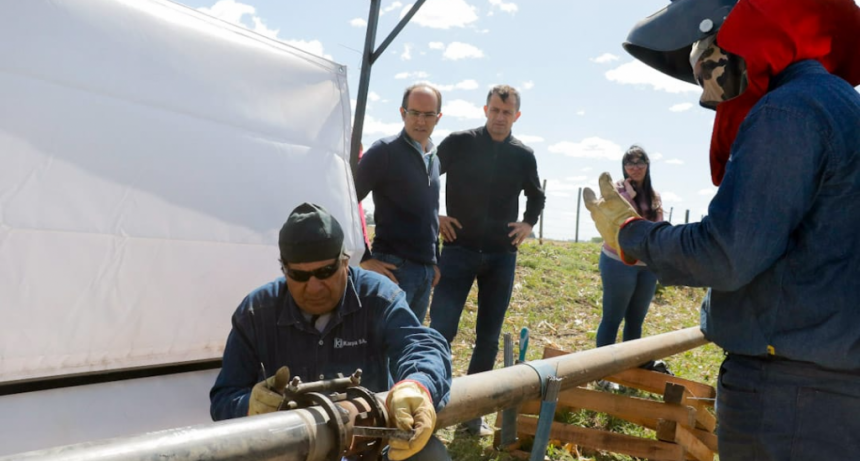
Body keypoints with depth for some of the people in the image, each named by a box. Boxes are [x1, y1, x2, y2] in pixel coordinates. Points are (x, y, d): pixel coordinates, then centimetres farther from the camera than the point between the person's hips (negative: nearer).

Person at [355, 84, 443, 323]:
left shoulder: (433, 158, 14)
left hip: (425, 271, 7)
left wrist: (434, 261, 16)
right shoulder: (385, 151, -7)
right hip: (393, 268, -7)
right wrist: (365, 258, -12)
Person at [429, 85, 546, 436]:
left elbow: (536, 195, 22)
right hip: (459, 249, -3)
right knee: (441, 328, -11)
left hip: (502, 256, 3)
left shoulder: (523, 155, 5)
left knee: (489, 336, 7)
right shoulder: (459, 143, -2)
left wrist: (528, 224, 6)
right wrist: (434, 216, -4)